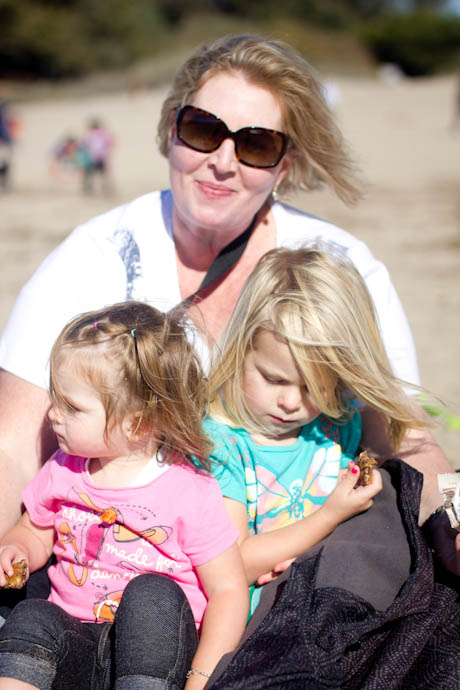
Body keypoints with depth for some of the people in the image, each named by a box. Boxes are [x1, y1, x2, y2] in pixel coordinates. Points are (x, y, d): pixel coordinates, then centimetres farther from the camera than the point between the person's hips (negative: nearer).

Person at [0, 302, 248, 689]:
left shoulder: (190, 493, -10)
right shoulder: (63, 471, 7)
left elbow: (228, 589, -7)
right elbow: (35, 532, 25)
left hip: (154, 646, -3)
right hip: (76, 644, 4)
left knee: (154, 594, -32)